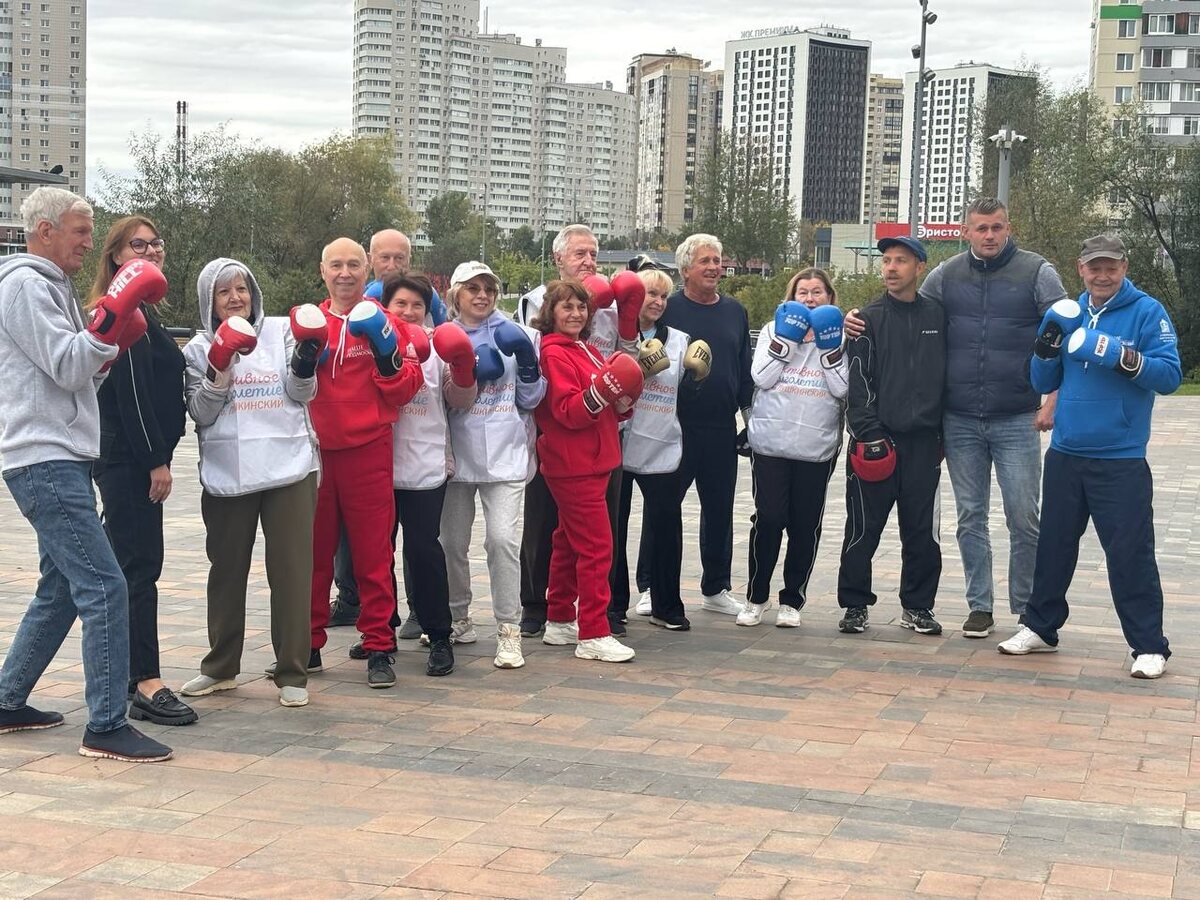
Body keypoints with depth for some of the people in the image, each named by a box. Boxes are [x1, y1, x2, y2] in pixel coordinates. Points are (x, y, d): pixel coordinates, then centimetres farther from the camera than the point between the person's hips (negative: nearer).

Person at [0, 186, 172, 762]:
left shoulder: (49, 287, 22)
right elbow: (67, 368, -18)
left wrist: (114, 342, 6)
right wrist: (114, 314, -21)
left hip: (61, 462, 11)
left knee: (61, 592, 16)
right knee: (104, 588, -14)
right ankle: (106, 726, -13)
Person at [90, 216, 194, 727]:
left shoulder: (139, 310, 19)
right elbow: (130, 389, -19)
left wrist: (157, 456, 15)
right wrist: (156, 460, -20)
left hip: (133, 457, 10)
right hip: (128, 457, -10)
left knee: (131, 566, 13)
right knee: (140, 565, -11)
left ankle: (122, 677, 19)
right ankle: (146, 685, -12)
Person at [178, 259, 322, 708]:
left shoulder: (282, 331, 4)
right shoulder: (200, 348, 6)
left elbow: (302, 395, 4)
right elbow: (201, 413, -1)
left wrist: (306, 361, -14)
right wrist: (219, 370, -15)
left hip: (289, 466, -1)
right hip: (227, 473, 1)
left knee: (291, 570, -1)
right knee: (226, 570, 11)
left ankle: (292, 674, 6)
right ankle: (220, 668, 24)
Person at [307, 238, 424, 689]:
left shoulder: (384, 323, 4)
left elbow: (404, 390, 0)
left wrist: (386, 354, -16)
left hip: (368, 452, -3)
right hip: (315, 450, 3)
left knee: (373, 551, -1)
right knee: (312, 550, 7)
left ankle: (379, 648, 5)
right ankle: (307, 644, 16)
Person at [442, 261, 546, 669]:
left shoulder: (517, 335, 7)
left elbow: (530, 400, 8)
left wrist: (528, 365, -9)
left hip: (505, 454, -1)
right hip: (457, 452, 2)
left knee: (502, 538, -13)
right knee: (453, 542, 9)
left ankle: (508, 631, -7)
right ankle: (459, 620, 27)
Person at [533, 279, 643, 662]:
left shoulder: (586, 350, 16)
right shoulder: (554, 353, -10)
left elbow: (613, 410, 16)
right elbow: (568, 411, -19)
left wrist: (623, 397, -5)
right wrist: (602, 389, -32)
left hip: (593, 463, 9)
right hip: (572, 466, -9)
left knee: (570, 543, 16)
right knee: (596, 547, -10)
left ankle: (559, 621, 25)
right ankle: (593, 635, -8)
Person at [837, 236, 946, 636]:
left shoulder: (937, 316, 9)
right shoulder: (869, 319, 2)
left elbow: (945, 376, 12)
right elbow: (857, 382, -3)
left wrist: (942, 435, 9)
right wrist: (869, 433, -12)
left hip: (923, 441, 2)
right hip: (876, 440, -2)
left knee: (921, 531, 7)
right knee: (863, 529, 1)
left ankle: (917, 605, 18)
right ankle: (855, 605, 11)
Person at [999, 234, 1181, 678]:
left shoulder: (1147, 313, -6)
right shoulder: (1066, 313, 10)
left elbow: (1169, 375, -14)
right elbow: (1044, 382, 10)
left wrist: (1126, 358, -29)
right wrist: (1048, 344, -8)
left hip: (1121, 460, -5)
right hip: (1065, 454, 5)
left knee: (1130, 553, -4)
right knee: (1054, 545, 14)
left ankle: (1149, 646, 4)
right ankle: (1041, 627, 28)